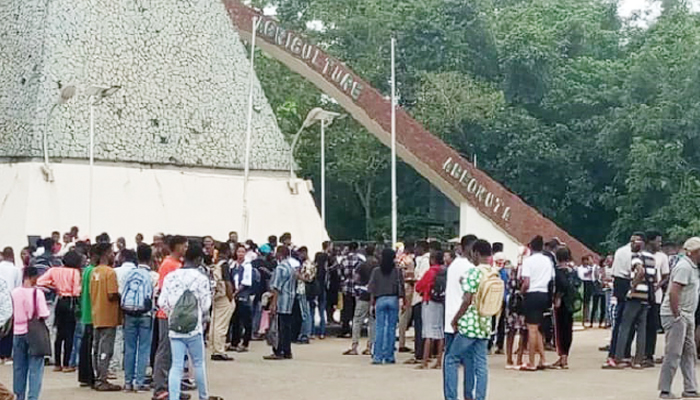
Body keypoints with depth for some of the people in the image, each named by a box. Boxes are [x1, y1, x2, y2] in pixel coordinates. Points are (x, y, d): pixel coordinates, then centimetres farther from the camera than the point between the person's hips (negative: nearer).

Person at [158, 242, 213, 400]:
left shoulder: (170, 277, 2)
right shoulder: (201, 278, -9)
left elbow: (162, 302, 0)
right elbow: (205, 305, -7)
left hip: (174, 328, 3)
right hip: (194, 328, -3)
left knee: (176, 365, 3)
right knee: (198, 364, 13)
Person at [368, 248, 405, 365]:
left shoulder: (376, 271, 4)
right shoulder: (397, 271, 1)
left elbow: (372, 287, 5)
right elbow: (400, 286, -7)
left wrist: (372, 302, 9)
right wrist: (401, 299, -7)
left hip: (380, 299, 1)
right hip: (393, 299, -1)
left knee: (380, 328, 3)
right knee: (391, 328, 5)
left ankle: (377, 356, -3)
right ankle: (389, 357, 6)